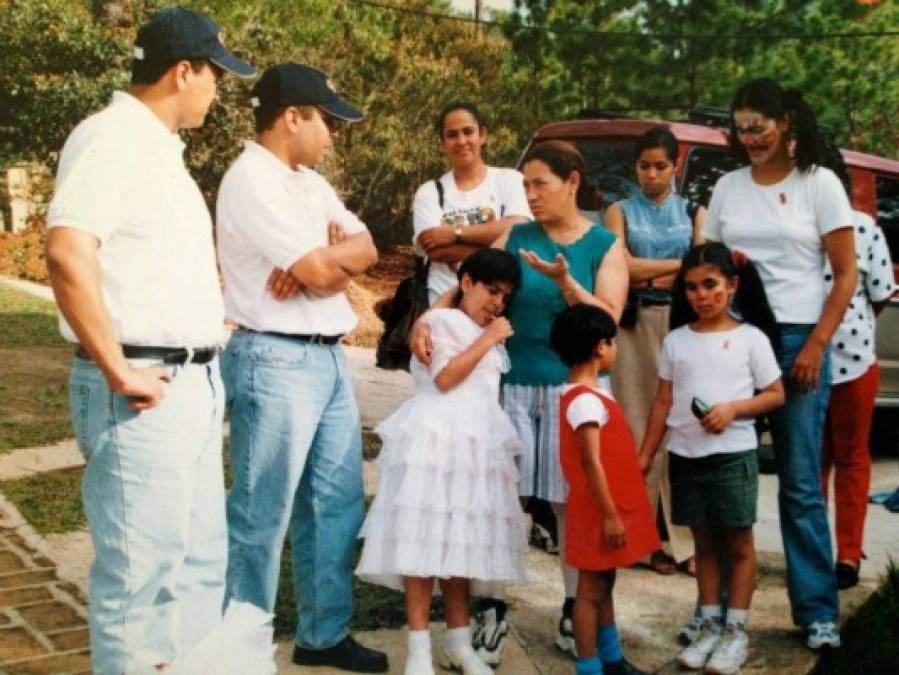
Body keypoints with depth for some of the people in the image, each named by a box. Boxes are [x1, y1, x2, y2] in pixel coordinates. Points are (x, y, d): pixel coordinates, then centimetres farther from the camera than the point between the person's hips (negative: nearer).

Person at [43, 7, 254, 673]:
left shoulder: (161, 147, 17)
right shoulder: (112, 138, -12)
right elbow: (68, 252, -27)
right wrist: (118, 372, -24)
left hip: (195, 385, 10)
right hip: (144, 393, -10)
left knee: (200, 561, 17)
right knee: (140, 573, -1)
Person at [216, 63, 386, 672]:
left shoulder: (311, 182, 16)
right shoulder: (252, 181, -13)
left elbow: (366, 250, 7)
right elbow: (325, 271, -18)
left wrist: (322, 258, -12)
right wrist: (331, 256, 4)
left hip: (330, 357, 9)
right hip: (276, 362, -9)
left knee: (337, 504, 13)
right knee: (262, 516, -1)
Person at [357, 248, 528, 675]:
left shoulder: (493, 337, 24)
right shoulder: (441, 320, 1)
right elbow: (445, 378, -13)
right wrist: (487, 340, -9)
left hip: (477, 447, 7)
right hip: (434, 444, -7)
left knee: (462, 541, 9)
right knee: (425, 541, -8)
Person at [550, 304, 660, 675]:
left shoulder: (585, 394, 11)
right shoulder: (586, 401, -21)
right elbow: (592, 463, -24)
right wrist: (610, 515, -22)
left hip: (609, 511, 10)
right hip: (599, 514, -10)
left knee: (603, 585, 19)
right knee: (591, 590, 0)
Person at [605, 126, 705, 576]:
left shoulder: (694, 213, 15)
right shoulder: (621, 211, 12)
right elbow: (620, 268, -3)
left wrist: (647, 276, -5)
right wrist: (680, 265, -1)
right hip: (634, 325, 0)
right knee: (638, 427, -3)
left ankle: (685, 539, -3)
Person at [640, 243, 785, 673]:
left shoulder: (751, 337, -4)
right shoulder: (676, 340, 5)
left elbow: (776, 395, -1)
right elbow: (663, 402, 8)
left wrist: (734, 408, -17)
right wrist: (645, 455, 5)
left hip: (733, 456, -3)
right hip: (685, 457, 3)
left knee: (738, 544, 5)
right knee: (704, 542, 13)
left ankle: (736, 630, 15)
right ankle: (710, 624, 22)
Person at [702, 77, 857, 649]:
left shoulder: (819, 183, 2)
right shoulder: (728, 188, 12)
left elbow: (846, 273, 0)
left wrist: (817, 345, -9)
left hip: (797, 341, -3)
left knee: (802, 484, -1)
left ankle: (819, 610, 9)